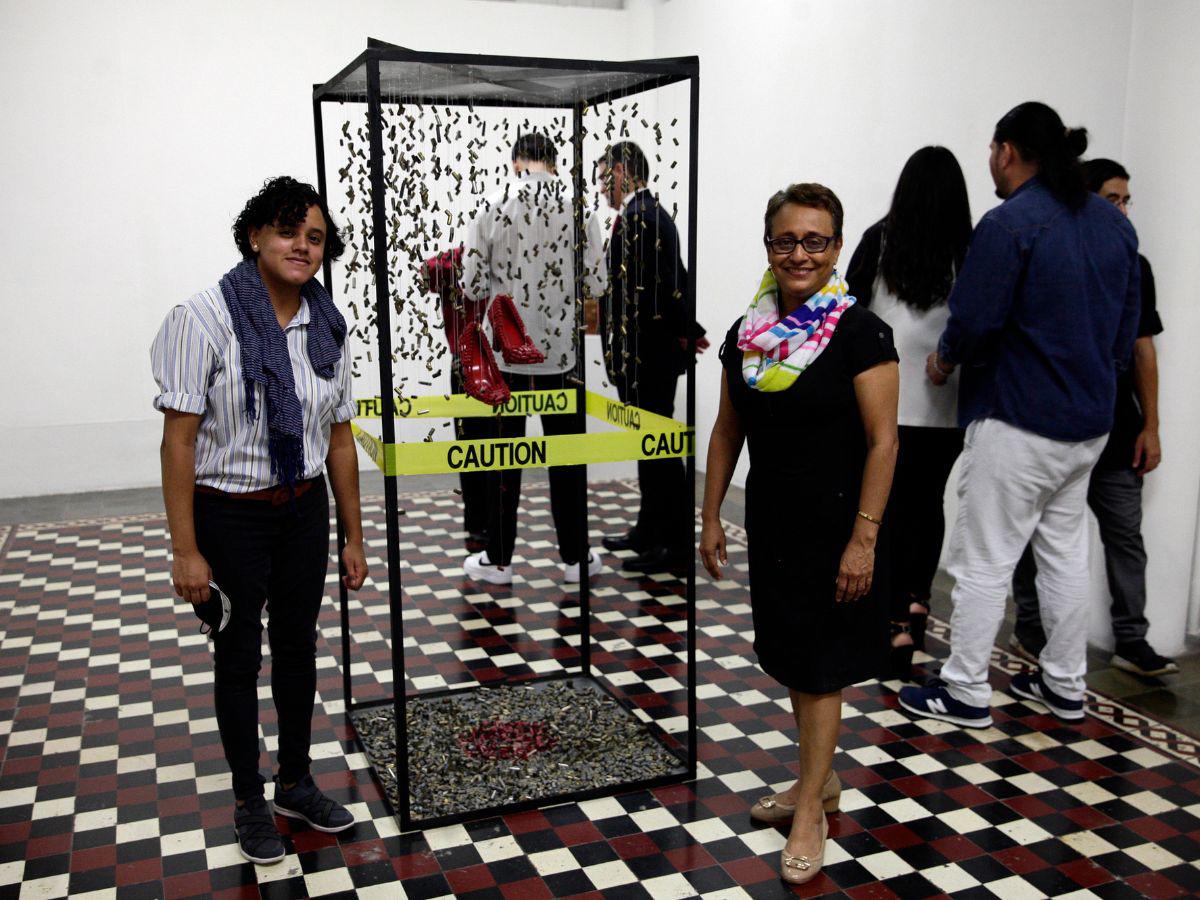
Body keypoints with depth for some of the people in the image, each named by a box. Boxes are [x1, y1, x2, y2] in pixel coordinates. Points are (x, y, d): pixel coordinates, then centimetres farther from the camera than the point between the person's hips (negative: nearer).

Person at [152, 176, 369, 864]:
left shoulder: (328, 326, 0)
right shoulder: (205, 319, -15)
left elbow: (340, 439, 5)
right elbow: (179, 440, -15)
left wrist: (353, 537, 7)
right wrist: (185, 551, -17)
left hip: (304, 510, 5)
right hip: (229, 515, -5)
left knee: (298, 645, 16)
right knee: (240, 657, 9)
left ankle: (296, 782, 36)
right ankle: (251, 802, 29)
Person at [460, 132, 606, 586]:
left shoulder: (494, 205, -8)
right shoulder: (577, 205, -5)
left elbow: (472, 285, -8)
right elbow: (595, 283, -4)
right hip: (561, 349, 1)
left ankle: (498, 559, 17)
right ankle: (575, 556, 20)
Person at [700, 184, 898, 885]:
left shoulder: (861, 332, -13)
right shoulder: (746, 334, 4)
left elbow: (882, 442, -15)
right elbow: (728, 433, 11)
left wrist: (863, 539, -19)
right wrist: (711, 516, 9)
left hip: (835, 524, -6)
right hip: (772, 523, 6)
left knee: (820, 668, 3)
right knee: (791, 660, 16)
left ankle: (810, 813, 17)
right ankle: (822, 780, 35)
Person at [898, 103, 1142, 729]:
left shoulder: (1010, 224, -17)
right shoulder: (1114, 223, 9)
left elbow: (974, 322, -20)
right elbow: (1128, 324, 13)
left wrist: (945, 360, 0)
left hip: (1017, 422, -8)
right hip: (1089, 419, 8)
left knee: (984, 559, 1)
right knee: (1064, 551, 18)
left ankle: (965, 693, 11)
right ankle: (1064, 685, 28)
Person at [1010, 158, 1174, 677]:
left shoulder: (1134, 268, 8)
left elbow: (1143, 350, 11)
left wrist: (1150, 427, 7)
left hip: (1116, 434, 4)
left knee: (1125, 534, 6)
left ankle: (1131, 641, 14)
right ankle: (1029, 629, 21)